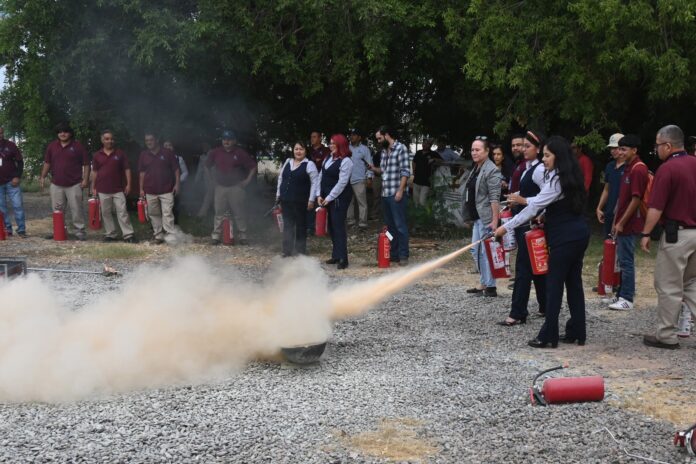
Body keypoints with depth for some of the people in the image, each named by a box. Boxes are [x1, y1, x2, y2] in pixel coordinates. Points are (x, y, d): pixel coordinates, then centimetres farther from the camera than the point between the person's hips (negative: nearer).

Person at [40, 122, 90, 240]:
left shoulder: (78, 146, 0)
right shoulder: (52, 146, 11)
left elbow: (86, 164, 0)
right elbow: (47, 163, 16)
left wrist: (85, 179, -8)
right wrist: (43, 176, 7)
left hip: (74, 185, -4)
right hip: (56, 184, 4)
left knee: (77, 209, -5)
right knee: (57, 210, 8)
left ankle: (79, 231, 1)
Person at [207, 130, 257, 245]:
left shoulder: (240, 153, -3)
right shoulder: (216, 152, 6)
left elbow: (253, 166, 2)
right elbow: (207, 165, 20)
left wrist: (247, 180, -4)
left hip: (236, 187, -3)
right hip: (220, 187, 3)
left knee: (239, 213, 0)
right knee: (219, 212, 2)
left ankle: (242, 236, 5)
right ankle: (216, 236, 5)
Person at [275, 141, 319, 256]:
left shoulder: (309, 164, -6)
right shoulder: (287, 162, 12)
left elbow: (315, 182, -9)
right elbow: (280, 178, 19)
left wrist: (311, 200, -13)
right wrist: (278, 195, 15)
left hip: (300, 201, -5)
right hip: (286, 200, 5)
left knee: (301, 226, 4)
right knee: (287, 226, 7)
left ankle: (300, 252, 12)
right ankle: (287, 251, 13)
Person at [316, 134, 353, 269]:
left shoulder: (346, 161, -13)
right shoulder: (328, 159, 12)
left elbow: (342, 183, -18)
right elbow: (321, 177, 13)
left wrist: (329, 198, -16)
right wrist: (319, 195, 3)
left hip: (339, 198, -8)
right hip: (327, 198, 8)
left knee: (338, 226, -10)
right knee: (331, 227, 12)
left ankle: (342, 259, -7)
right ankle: (336, 255, 22)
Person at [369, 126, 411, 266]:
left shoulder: (400, 148, -8)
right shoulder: (384, 151, 15)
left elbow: (406, 171, -13)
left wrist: (400, 190, -18)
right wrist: (373, 169, 3)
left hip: (397, 194, -8)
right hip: (385, 194, 8)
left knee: (400, 225, -4)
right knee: (390, 226, 12)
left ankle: (403, 256, 0)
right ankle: (393, 254, 19)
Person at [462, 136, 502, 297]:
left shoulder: (491, 171, -13)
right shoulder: (476, 169, 16)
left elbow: (494, 198, -19)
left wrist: (495, 220, -23)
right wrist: (470, 215, 22)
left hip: (487, 217, -10)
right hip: (477, 217, 10)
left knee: (486, 251, -6)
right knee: (475, 250, 13)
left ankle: (490, 287, 1)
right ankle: (484, 283, 23)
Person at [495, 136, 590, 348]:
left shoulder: (557, 180, -17)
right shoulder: (570, 177, 12)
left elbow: (535, 206, -18)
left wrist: (506, 227, -16)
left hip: (565, 237, -9)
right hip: (578, 234, 9)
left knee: (554, 284, -4)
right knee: (574, 282, 12)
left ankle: (548, 336, -1)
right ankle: (577, 332, 16)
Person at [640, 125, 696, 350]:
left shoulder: (667, 169, -15)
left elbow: (656, 207, -18)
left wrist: (645, 234, -9)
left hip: (677, 233, -7)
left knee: (668, 286, 3)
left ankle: (666, 336, 9)